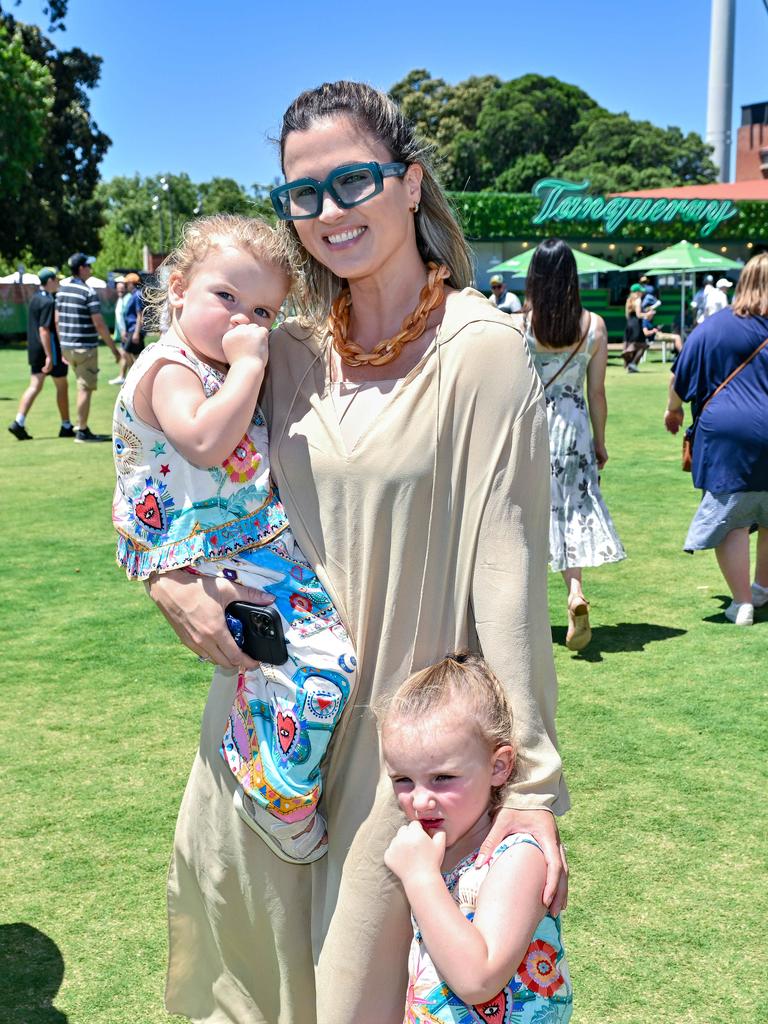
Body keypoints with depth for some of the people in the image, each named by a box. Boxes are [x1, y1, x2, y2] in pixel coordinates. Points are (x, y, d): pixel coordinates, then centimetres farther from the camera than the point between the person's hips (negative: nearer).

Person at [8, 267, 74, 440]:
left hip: (34, 349, 8)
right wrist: (49, 357, -25)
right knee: (61, 386, 5)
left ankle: (19, 423, -7)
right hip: (50, 349, -8)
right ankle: (66, 427, 13)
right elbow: (44, 330, -23)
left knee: (34, 386, 5)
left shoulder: (35, 298, 13)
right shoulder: (48, 302, -16)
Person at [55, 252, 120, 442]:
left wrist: (62, 347, 20)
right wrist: (113, 348, -10)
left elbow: (57, 321, 13)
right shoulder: (88, 292, -14)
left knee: (83, 386, 21)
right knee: (85, 389, -1)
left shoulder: (62, 290, 9)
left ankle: (81, 426, 23)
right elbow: (99, 324, -17)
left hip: (67, 347, 8)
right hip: (85, 348, -8)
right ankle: (82, 431, 2)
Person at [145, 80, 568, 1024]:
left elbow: (507, 569, -16)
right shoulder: (291, 352, 3)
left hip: (399, 724, -5)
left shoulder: (480, 351, -13)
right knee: (229, 903, 20)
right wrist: (170, 578, -6)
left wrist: (532, 782, -16)